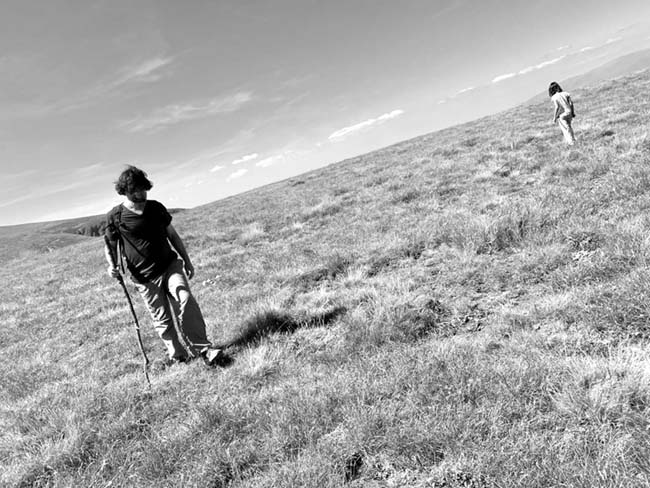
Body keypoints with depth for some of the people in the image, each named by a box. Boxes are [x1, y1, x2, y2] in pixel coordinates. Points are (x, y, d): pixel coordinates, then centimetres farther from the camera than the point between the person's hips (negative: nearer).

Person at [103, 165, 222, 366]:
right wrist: (112, 265, -11)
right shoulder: (115, 217, -4)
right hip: (145, 278, -1)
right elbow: (109, 244, 8)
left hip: (170, 265, 2)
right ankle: (177, 355, 20)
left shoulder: (156, 208, 4)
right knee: (162, 319, 3)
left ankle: (202, 347, -15)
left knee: (185, 300, -20)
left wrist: (187, 260, 17)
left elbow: (172, 235, 14)